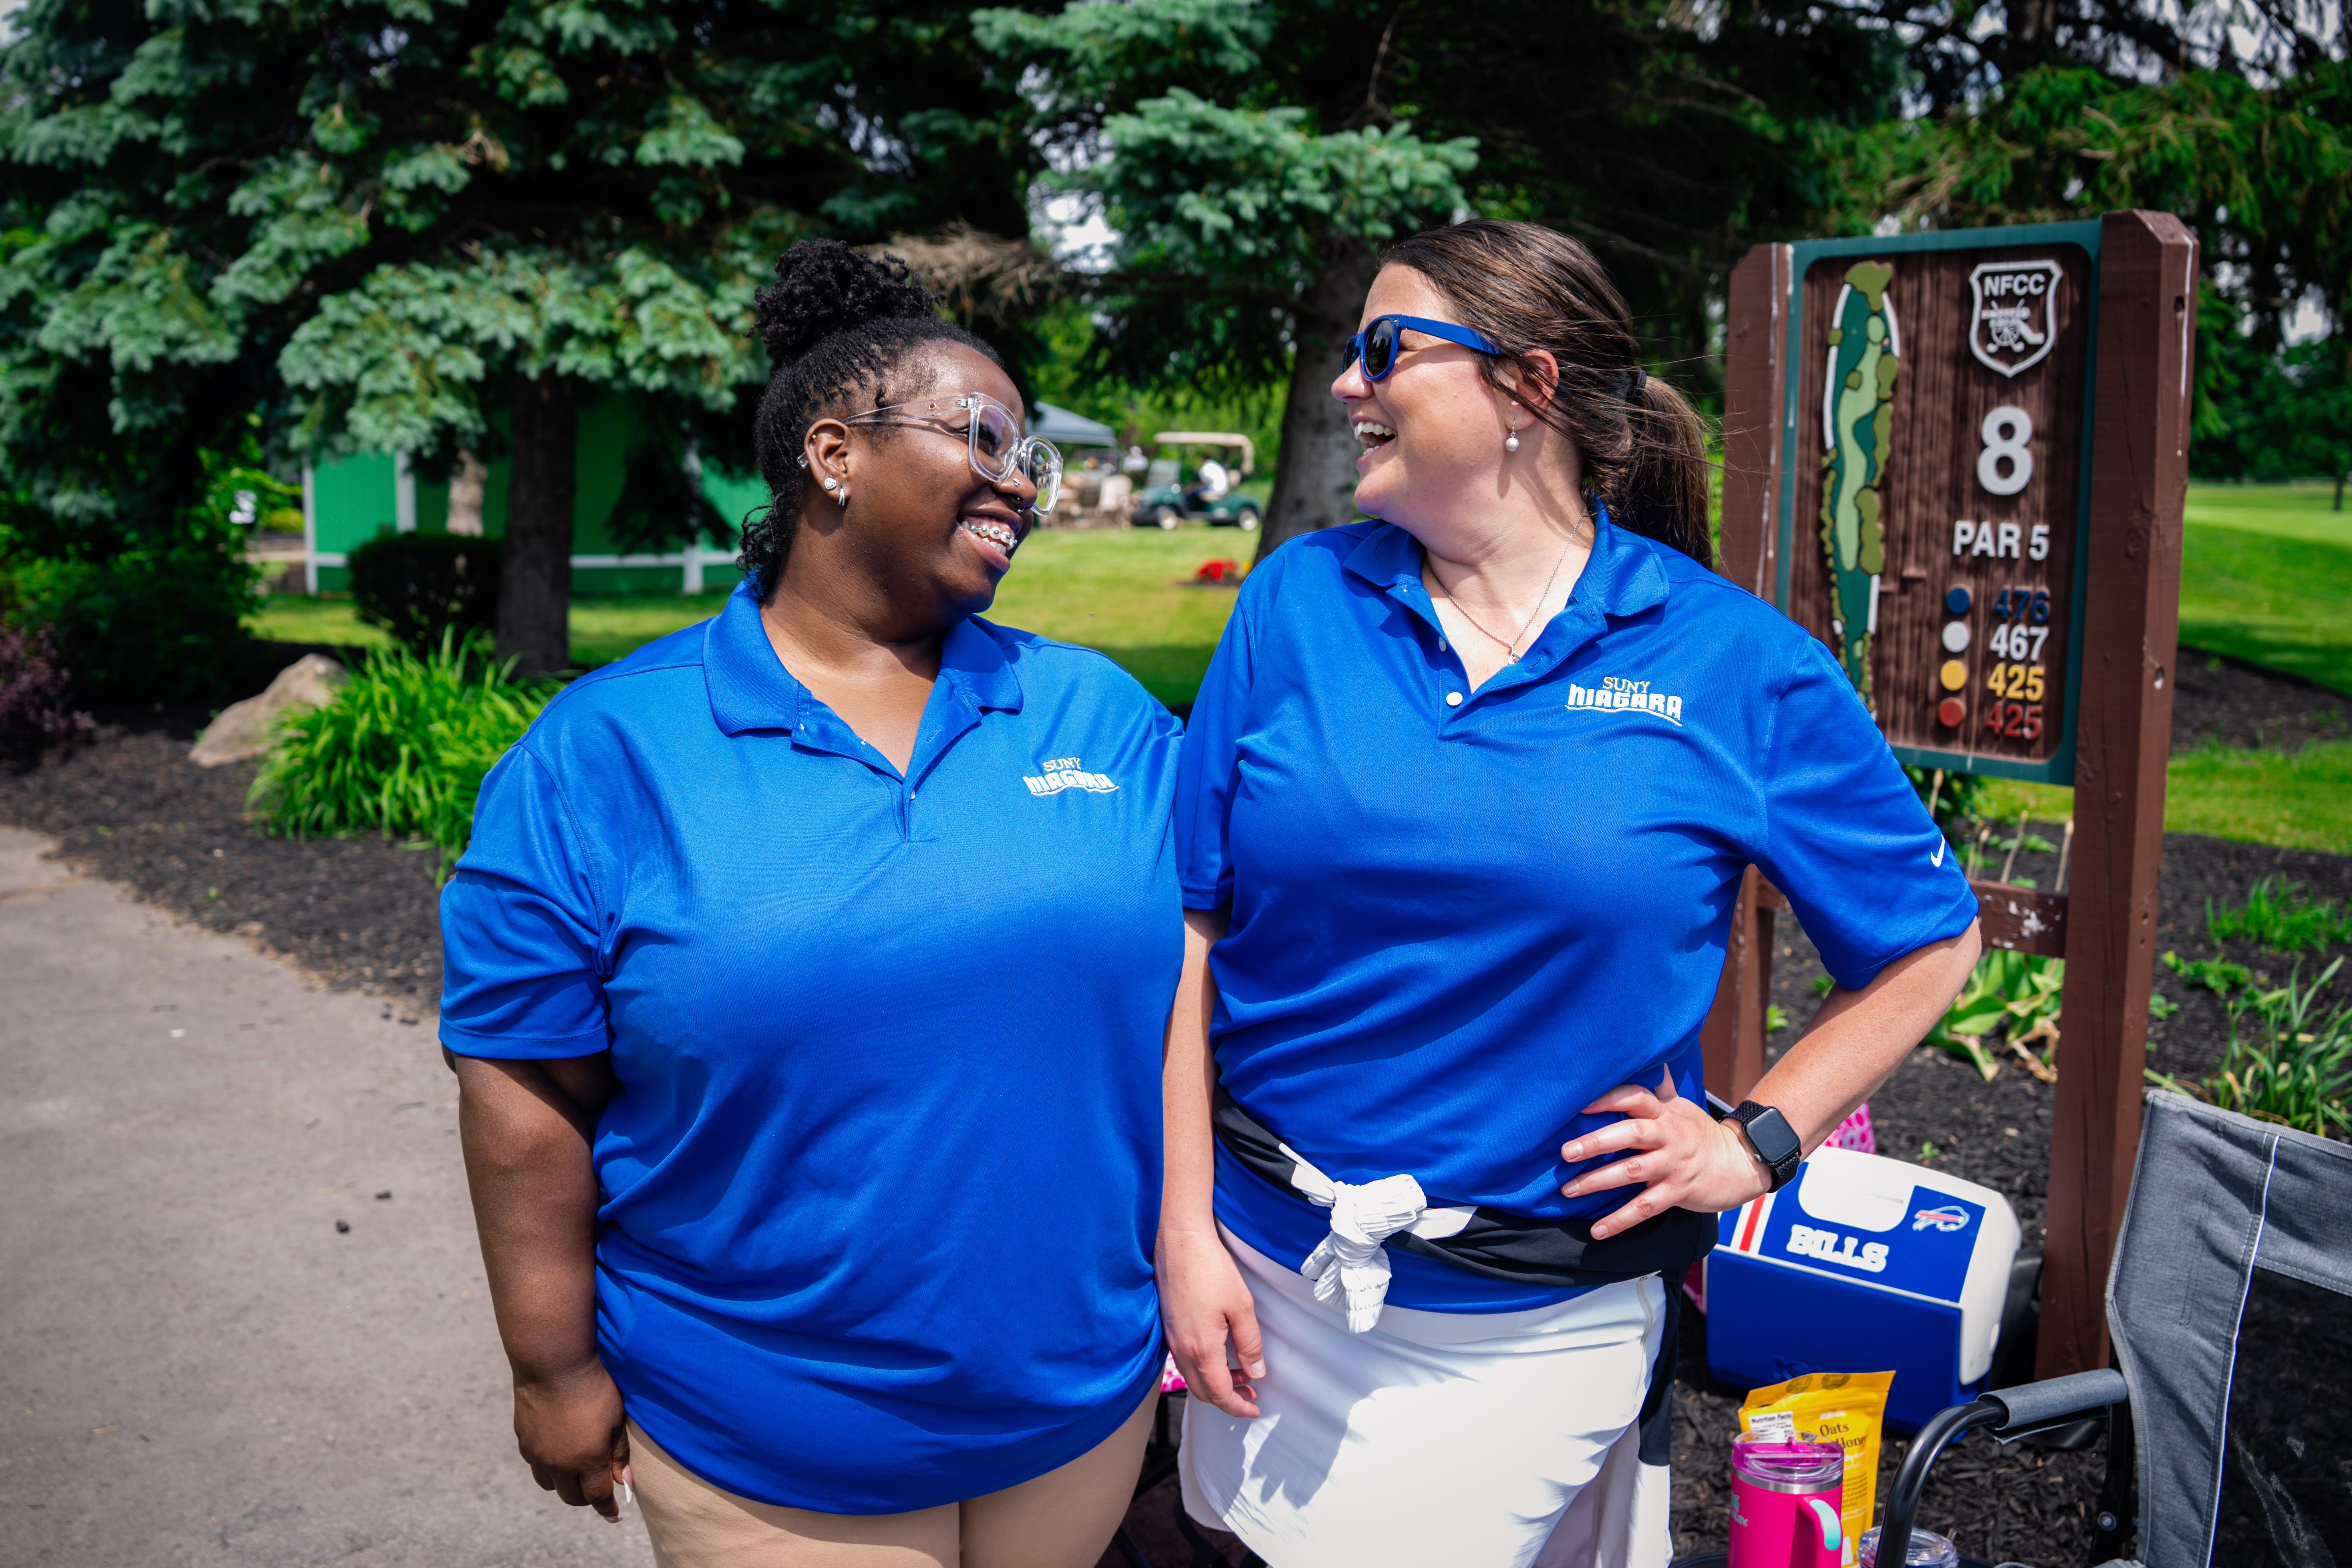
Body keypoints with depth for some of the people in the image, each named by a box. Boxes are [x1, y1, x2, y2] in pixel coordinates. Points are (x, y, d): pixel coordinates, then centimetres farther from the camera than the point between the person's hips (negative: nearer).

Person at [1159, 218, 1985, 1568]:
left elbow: (1931, 939, 4)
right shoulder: (1300, 600, -1)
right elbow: (1189, 929, -2)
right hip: (1269, 1276, 3)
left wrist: (1756, 1144, -4)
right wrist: (1185, 1229, -5)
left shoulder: (1737, 665, -6)